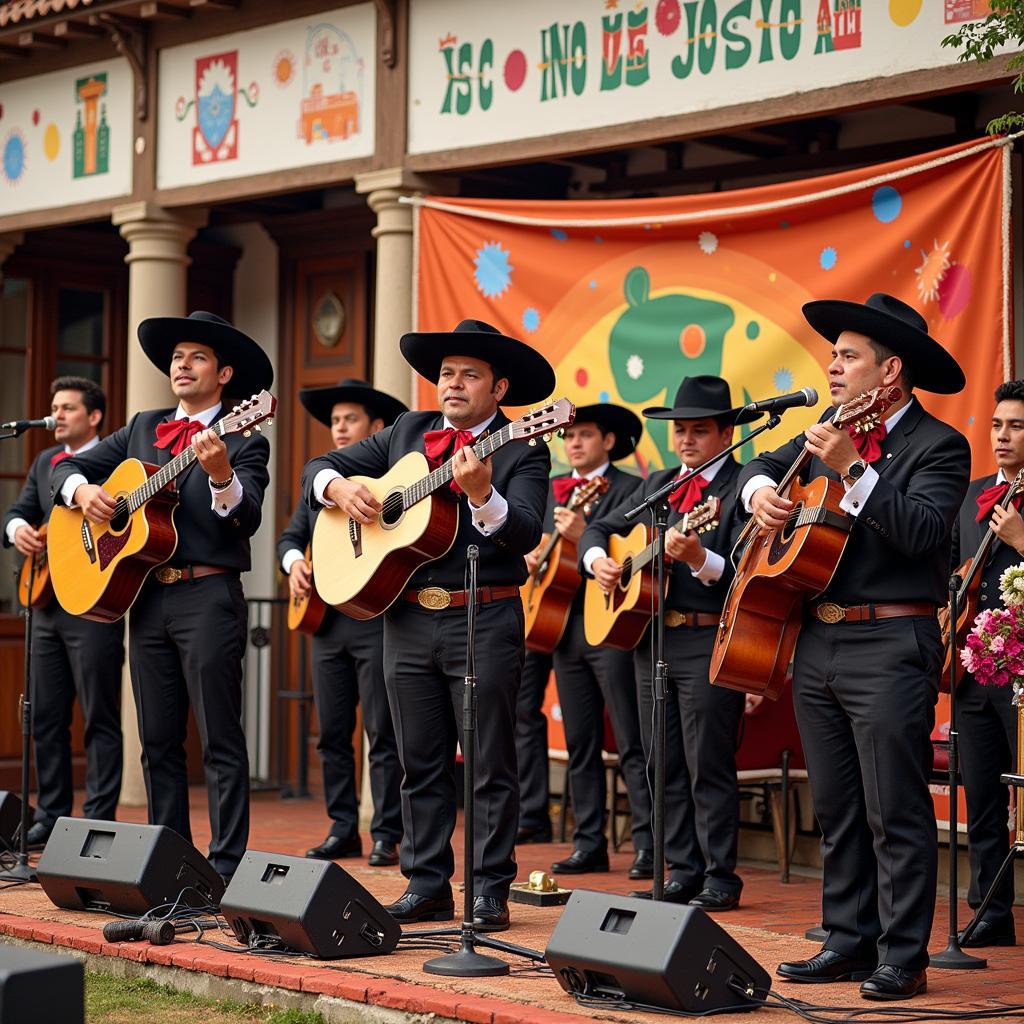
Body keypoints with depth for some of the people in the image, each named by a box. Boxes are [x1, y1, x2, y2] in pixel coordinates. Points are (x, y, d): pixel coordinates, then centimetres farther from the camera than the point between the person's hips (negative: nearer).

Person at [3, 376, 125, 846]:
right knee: (45, 716, 10)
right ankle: (51, 815, 18)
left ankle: (100, 820, 1)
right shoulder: (45, 462, 16)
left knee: (100, 716, -2)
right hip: (47, 603, 7)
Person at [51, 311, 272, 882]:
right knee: (159, 742, 10)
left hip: (209, 597, -6)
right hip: (146, 597, 6)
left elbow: (247, 520, -16)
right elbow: (67, 467, 19)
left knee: (221, 741, -5)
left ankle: (228, 864, -4)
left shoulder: (245, 441, -1)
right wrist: (81, 490, -3)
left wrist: (221, 474, -33)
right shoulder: (144, 429, 16)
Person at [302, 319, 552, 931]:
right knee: (422, 765, 10)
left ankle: (492, 890, 7)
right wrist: (339, 487, -4)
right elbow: (320, 467, 17)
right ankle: (428, 885, 18)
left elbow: (525, 535, -17)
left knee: (492, 766, 0)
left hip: (485, 623, -5)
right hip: (408, 620, 5)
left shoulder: (521, 451, -3)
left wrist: (482, 496, -33)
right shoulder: (407, 433, 13)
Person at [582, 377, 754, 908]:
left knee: (709, 766, -4)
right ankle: (684, 871, 17)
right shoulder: (658, 484, 16)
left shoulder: (743, 488, -7)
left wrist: (698, 558, -34)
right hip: (649, 640, 7)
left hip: (709, 643, -7)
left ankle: (721, 877, 4)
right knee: (665, 765, 9)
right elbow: (599, 527, 22)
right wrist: (597, 559, 1)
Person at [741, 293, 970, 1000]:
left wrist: (851, 469, -29)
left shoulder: (938, 446, -7)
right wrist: (761, 491, 5)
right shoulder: (832, 429, 13)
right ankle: (849, 942, 21)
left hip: (889, 648, -7)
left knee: (895, 812, -4)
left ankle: (903, 958, 1)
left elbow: (920, 529, -23)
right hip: (818, 643, 8)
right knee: (836, 810, 12)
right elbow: (764, 465, 27)